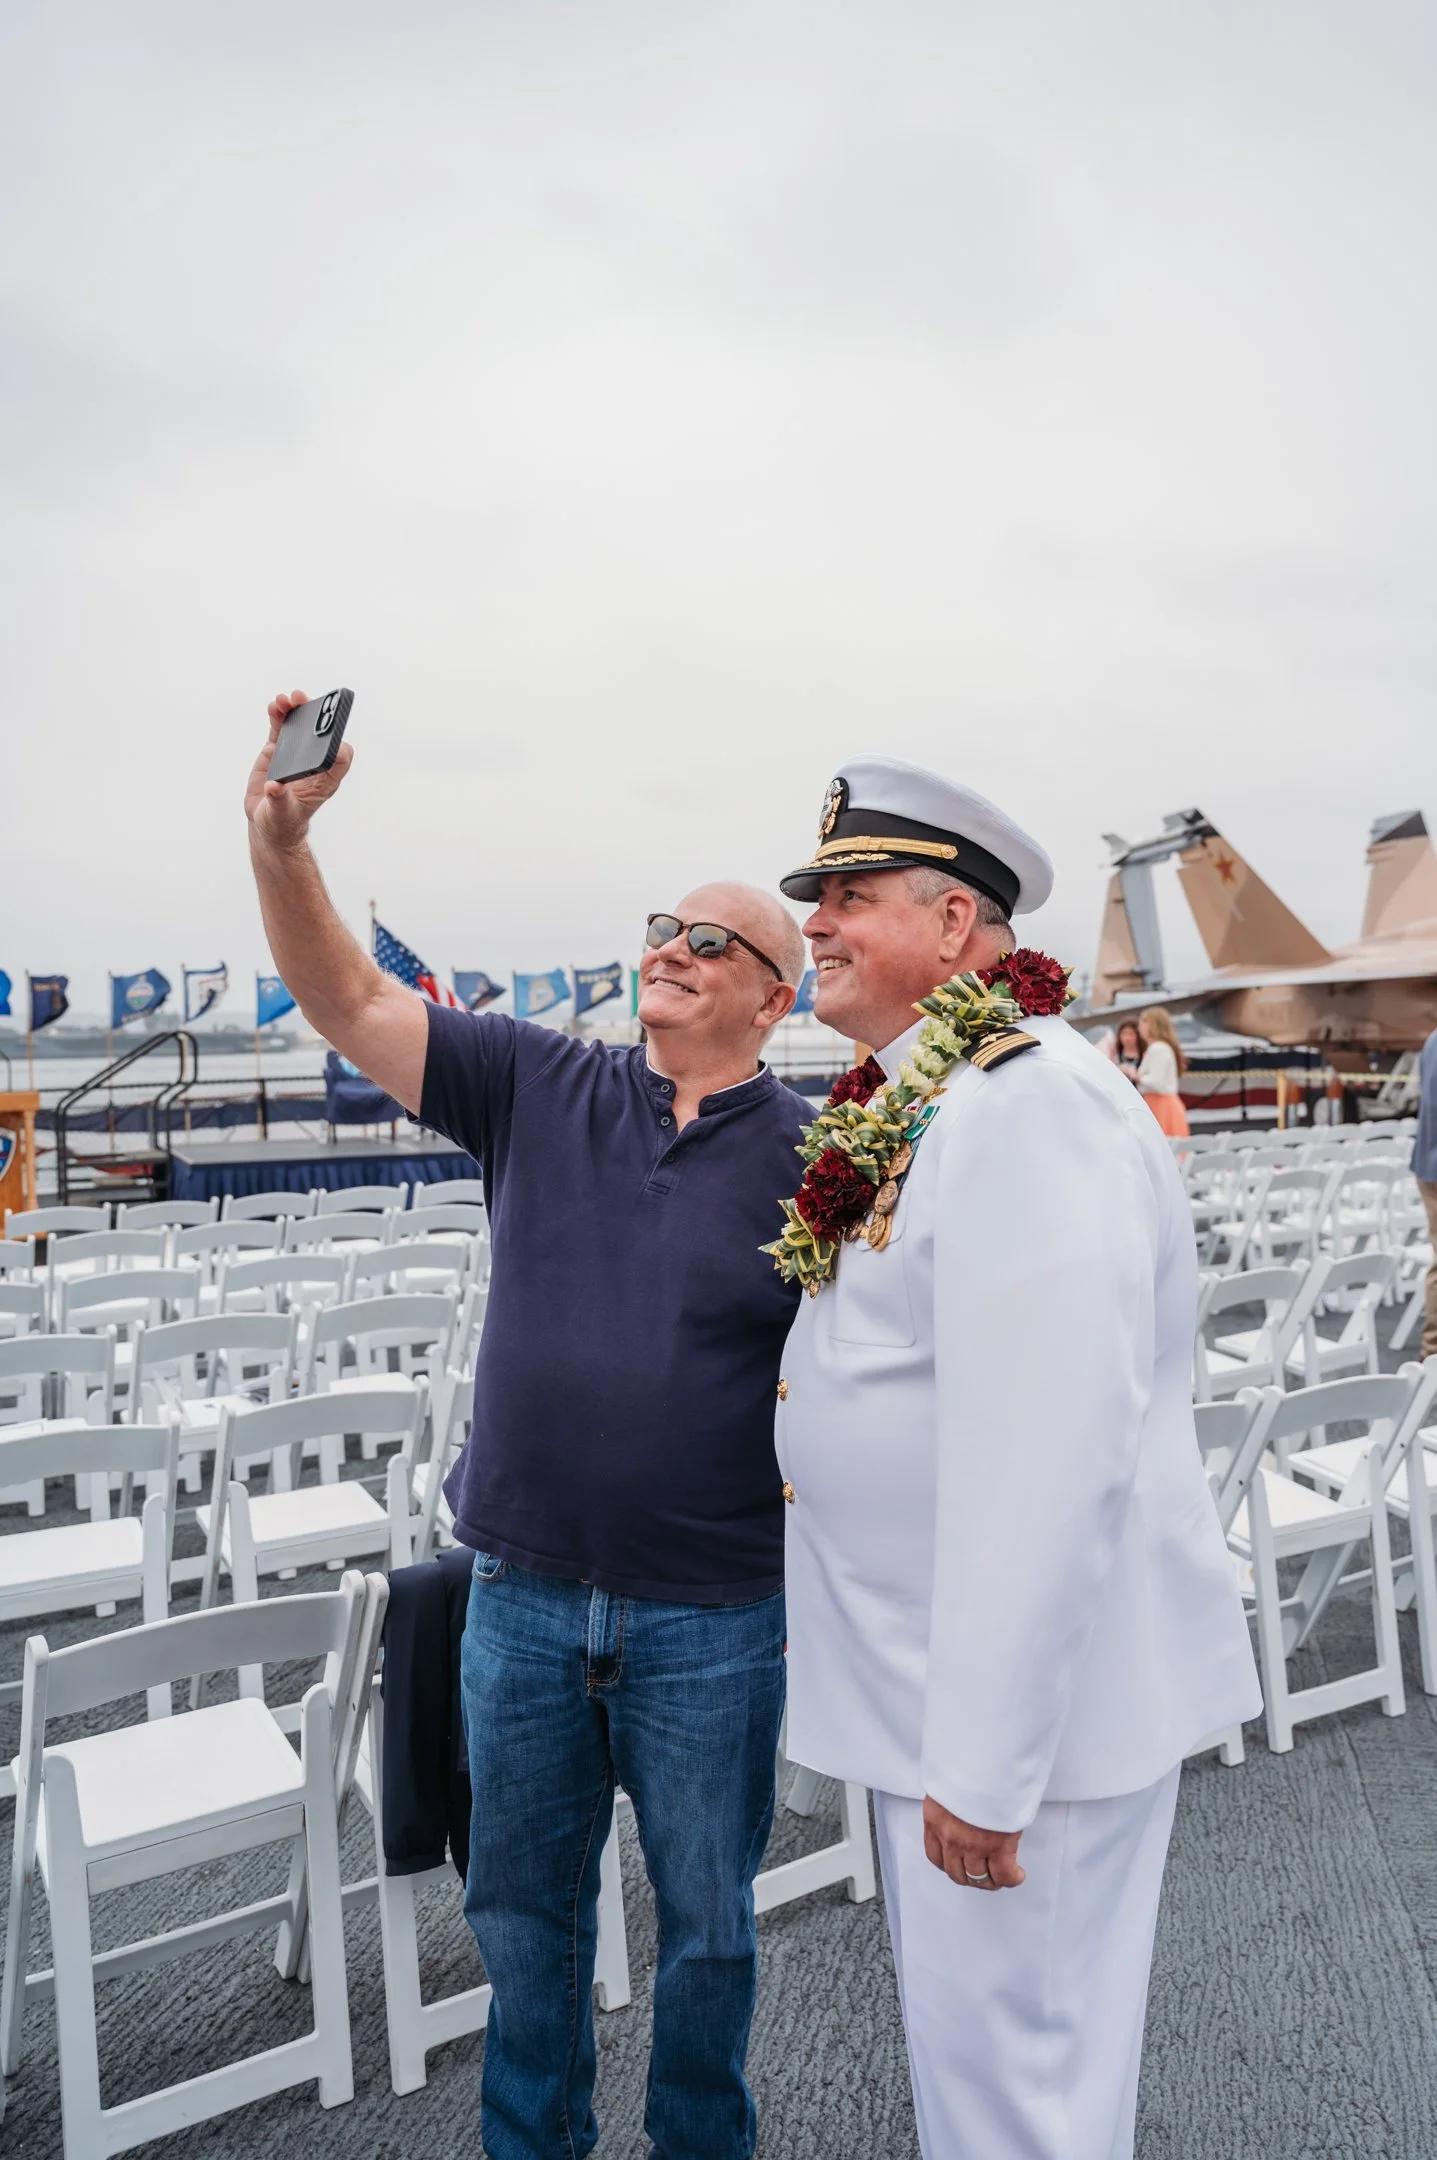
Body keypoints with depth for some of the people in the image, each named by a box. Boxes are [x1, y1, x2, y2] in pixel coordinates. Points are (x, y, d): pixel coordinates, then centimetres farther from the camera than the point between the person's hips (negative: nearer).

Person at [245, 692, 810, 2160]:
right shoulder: (540, 1088, -2)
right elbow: (349, 1004, -7)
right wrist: (282, 840, -21)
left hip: (712, 1616, -2)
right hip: (522, 1596, 3)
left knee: (705, 1916, 19)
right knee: (521, 1903, 22)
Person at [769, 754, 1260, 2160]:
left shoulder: (1025, 1106, -24)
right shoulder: (906, 1111, 8)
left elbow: (1044, 1463, -29)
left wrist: (983, 1764, -25)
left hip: (1021, 1695, -9)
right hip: (919, 1674, 9)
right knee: (952, 2027, 25)